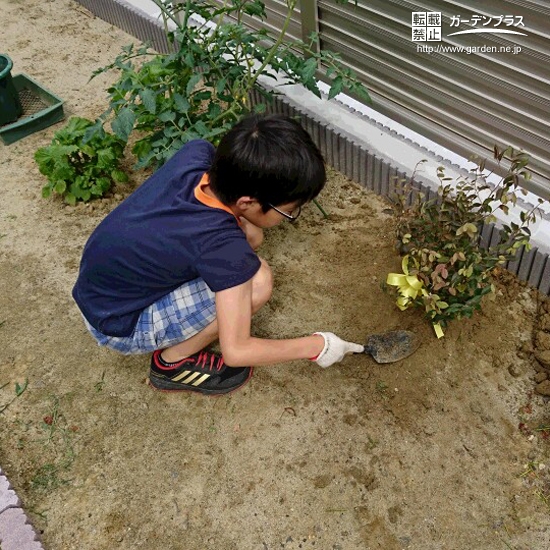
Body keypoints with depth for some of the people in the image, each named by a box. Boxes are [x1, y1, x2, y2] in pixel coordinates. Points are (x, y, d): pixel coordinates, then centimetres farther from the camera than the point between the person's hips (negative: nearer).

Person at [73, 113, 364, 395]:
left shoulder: (197, 152, -16)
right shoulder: (223, 245, -34)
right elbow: (235, 351, -26)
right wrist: (316, 346, -14)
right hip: (118, 326, -7)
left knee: (249, 234, -4)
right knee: (256, 281, -25)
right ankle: (173, 362, -4)